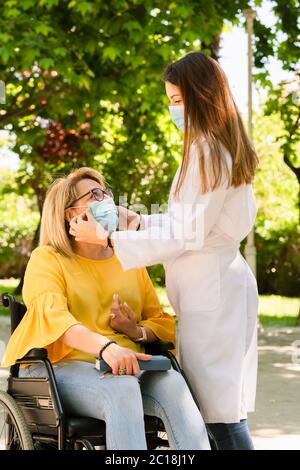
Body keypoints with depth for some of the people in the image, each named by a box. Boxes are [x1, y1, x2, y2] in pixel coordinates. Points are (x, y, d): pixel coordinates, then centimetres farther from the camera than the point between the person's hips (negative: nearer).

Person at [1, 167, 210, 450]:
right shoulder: (47, 258, 6)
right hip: (65, 366, -4)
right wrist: (106, 347, -33)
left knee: (172, 382, -29)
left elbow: (163, 323, 19)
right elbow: (53, 317, -15)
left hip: (127, 367, 4)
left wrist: (138, 332, -7)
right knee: (121, 389, -36)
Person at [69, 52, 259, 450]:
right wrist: (135, 222, 14)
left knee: (219, 409, -6)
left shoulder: (206, 150, -15)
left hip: (210, 288, -10)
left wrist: (108, 238, -14)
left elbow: (188, 235, -16)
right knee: (223, 404, 11)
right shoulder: (226, 148, 15)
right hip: (217, 279, 10)